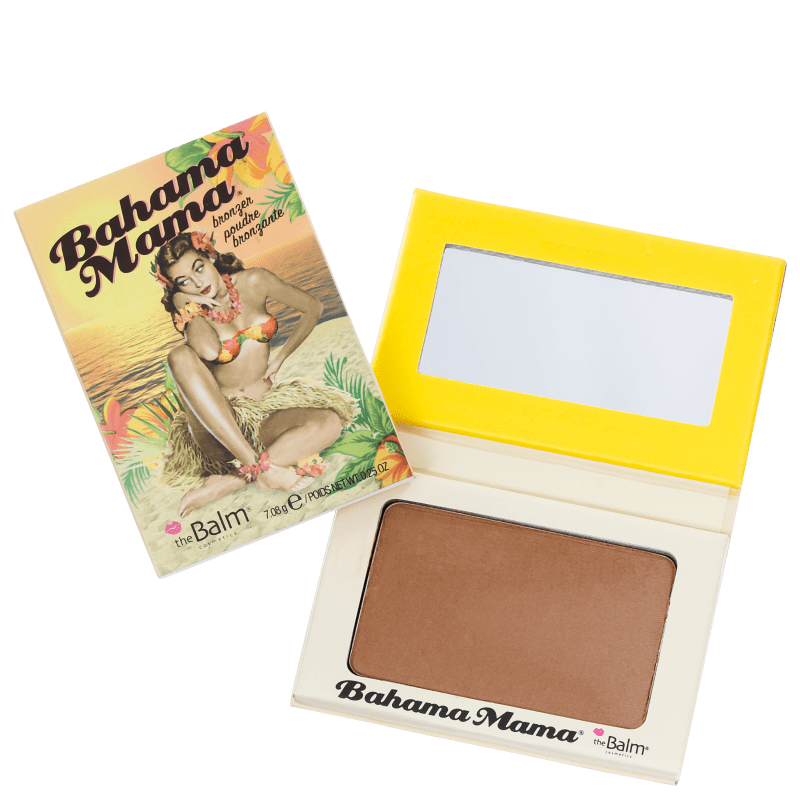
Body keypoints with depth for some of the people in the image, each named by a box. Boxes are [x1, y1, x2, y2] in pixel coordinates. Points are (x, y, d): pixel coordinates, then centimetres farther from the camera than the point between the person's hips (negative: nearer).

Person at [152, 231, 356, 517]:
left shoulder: (253, 282, 2)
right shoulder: (190, 309, -3)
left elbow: (312, 307, 13)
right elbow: (209, 350, -26)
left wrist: (279, 359, 7)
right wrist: (190, 305, -10)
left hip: (265, 410, 2)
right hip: (218, 423, -2)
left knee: (330, 421, -29)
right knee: (181, 355, -32)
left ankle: (229, 482, -34)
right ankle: (258, 467, -40)